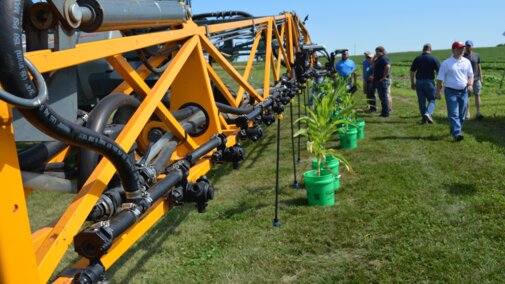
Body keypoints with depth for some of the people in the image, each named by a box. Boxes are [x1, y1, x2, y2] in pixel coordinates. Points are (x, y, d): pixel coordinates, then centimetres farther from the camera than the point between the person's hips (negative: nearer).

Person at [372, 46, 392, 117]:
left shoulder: (384, 58, -15)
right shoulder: (379, 59, 17)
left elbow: (388, 66, -31)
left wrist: (384, 76, -26)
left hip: (383, 81, -11)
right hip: (378, 81, 11)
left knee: (383, 96, -7)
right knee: (381, 96, 15)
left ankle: (386, 112, -3)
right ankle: (384, 111, 23)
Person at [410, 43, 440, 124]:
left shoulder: (417, 59, 5)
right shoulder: (433, 59, -3)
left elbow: (412, 72, 5)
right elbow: (439, 71, -6)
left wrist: (412, 83, 12)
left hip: (419, 82, 3)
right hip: (429, 81, -3)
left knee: (421, 101, 9)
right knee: (432, 100, 7)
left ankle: (424, 118, 13)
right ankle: (428, 113, -16)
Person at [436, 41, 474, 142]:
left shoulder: (467, 62, 10)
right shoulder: (446, 63, -2)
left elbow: (470, 75, 16)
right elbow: (440, 79, -1)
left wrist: (470, 84, -5)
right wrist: (438, 92, -6)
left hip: (463, 91, 5)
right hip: (451, 91, -4)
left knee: (461, 114, 8)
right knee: (453, 114, -10)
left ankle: (454, 130, 23)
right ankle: (457, 134, -16)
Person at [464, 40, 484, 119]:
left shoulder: (476, 55, 9)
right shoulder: (462, 56, 2)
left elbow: (479, 67, 13)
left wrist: (481, 77, 9)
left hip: (476, 79, 2)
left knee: (477, 95, -2)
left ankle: (478, 113, -1)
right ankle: (467, 113, 7)